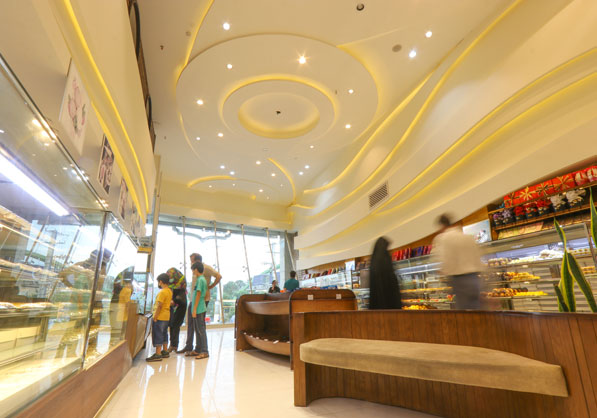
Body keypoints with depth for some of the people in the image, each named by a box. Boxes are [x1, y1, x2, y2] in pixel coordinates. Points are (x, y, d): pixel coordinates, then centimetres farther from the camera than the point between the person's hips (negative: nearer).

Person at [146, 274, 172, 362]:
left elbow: (159, 306, -21)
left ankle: (158, 355, -1)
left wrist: (155, 317, -17)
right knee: (164, 334, 17)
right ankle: (165, 352, 25)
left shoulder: (162, 292, -18)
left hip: (160, 317, -9)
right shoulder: (169, 291, 10)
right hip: (166, 317, 9)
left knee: (157, 335, -3)